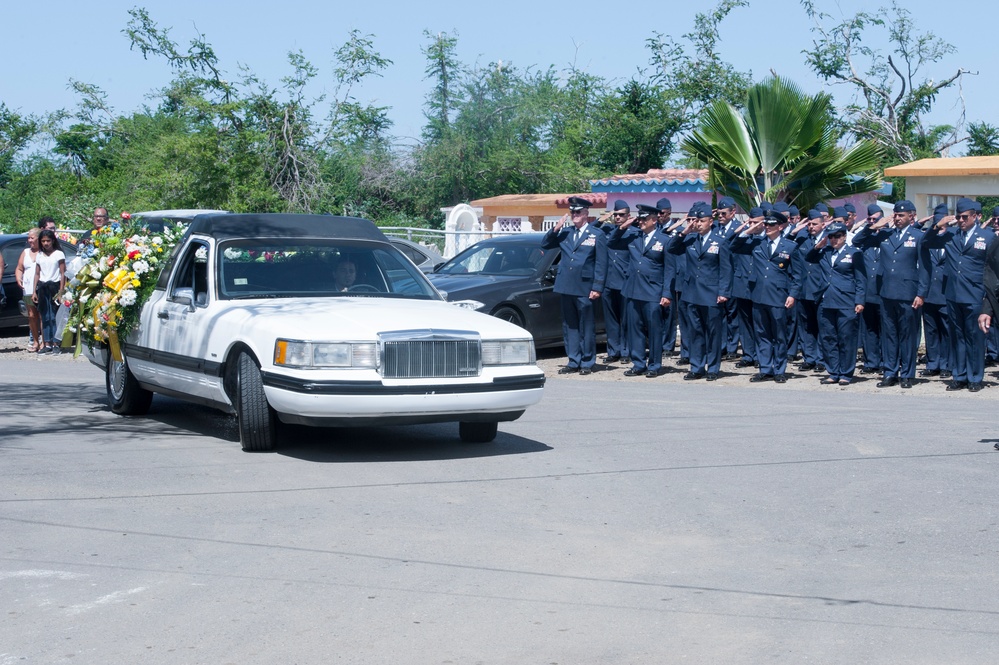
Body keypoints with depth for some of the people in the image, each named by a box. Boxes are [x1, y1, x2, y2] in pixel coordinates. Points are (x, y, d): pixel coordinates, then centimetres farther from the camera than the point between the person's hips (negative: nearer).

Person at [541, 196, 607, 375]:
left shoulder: (597, 235, -1)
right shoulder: (565, 232, 13)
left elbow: (601, 264, -4)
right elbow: (545, 245, 13)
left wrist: (597, 288, -10)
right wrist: (555, 229, -2)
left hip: (584, 288, -5)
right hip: (566, 286, 5)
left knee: (586, 327, 1)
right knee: (569, 326, 9)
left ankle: (587, 362, 8)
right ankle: (573, 362, 16)